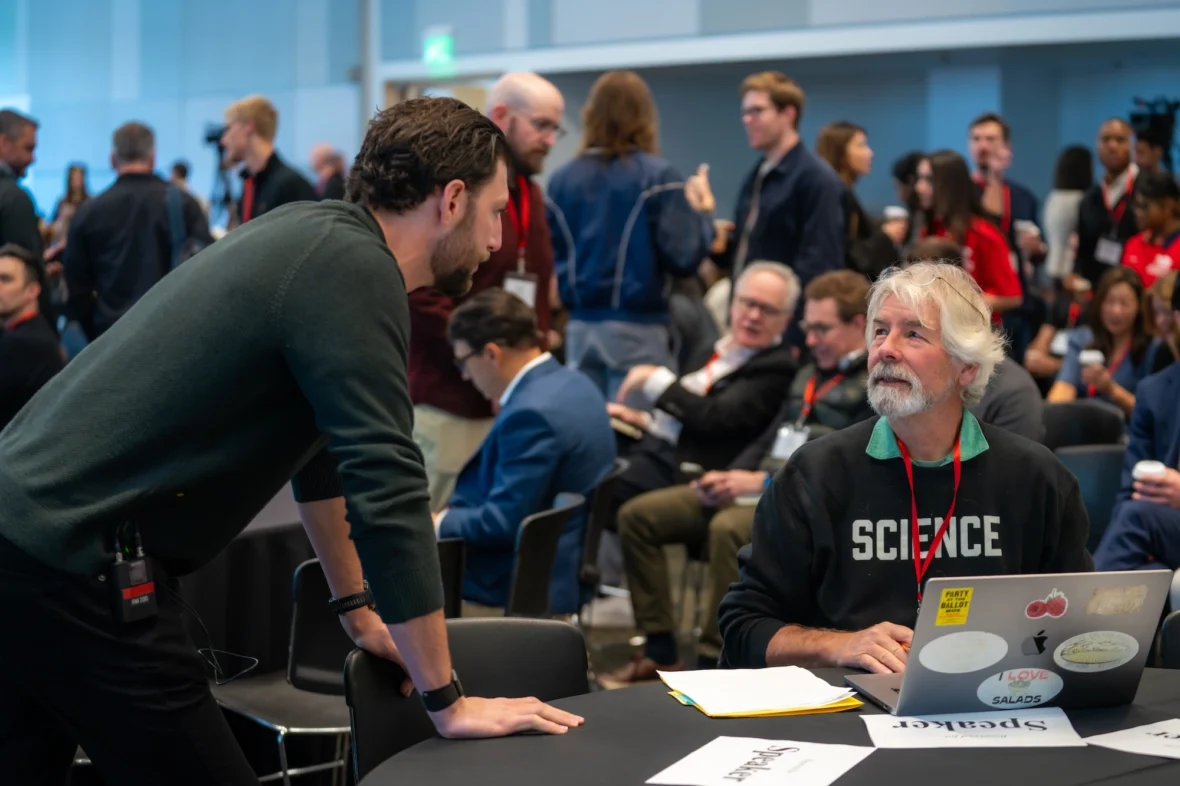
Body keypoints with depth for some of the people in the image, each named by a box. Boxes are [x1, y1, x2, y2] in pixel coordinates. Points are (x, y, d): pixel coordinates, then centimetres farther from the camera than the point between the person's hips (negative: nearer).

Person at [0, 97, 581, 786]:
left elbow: (319, 446, 24)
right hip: (74, 568, -10)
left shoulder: (315, 234, 14)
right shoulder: (354, 268, -14)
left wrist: (358, 609, 30)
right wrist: (448, 702, -13)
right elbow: (387, 492, -19)